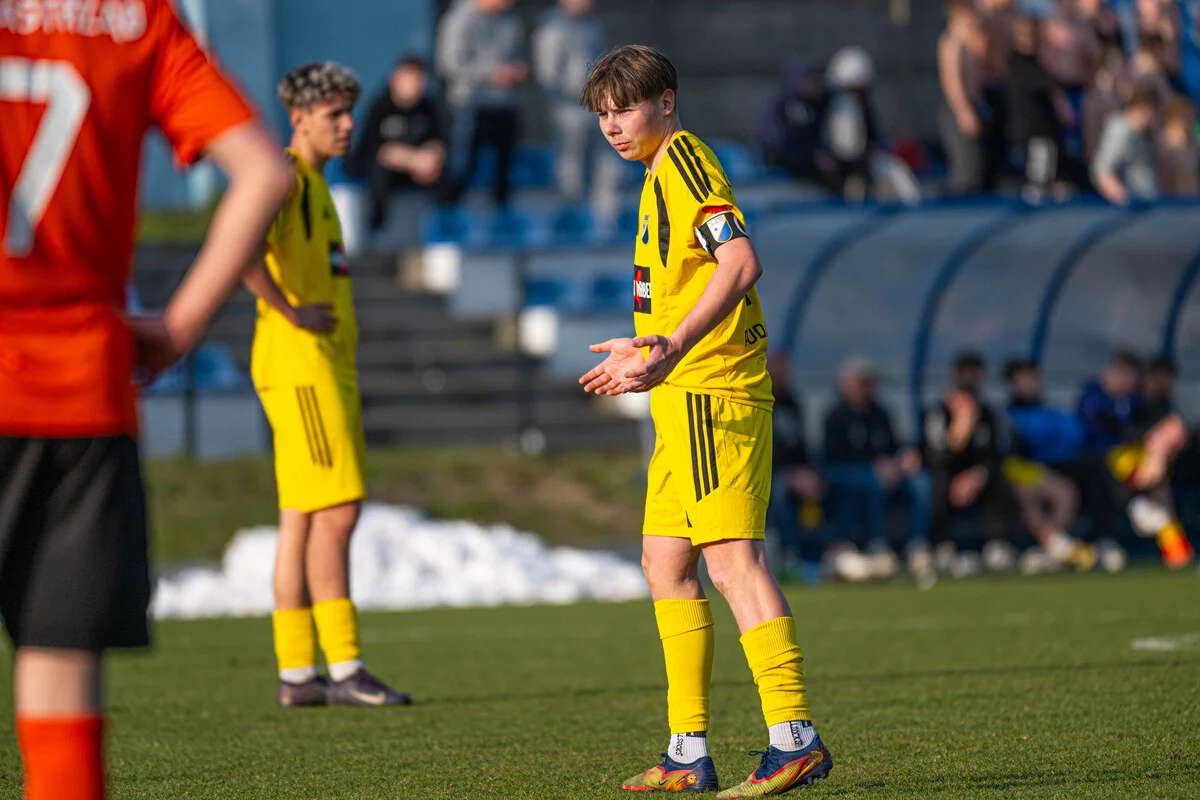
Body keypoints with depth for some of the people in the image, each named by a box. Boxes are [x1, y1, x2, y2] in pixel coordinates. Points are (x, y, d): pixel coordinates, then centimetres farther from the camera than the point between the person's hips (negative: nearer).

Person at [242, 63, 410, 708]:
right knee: (335, 511, -13)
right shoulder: (284, 175, -10)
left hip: (327, 366, 10)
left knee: (302, 521, 7)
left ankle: (296, 674, 7)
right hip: (298, 365, -10)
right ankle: (344, 668, -15)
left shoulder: (316, 183, 22)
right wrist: (291, 313, -21)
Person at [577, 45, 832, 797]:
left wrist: (673, 350, -30)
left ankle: (795, 735, -19)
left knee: (732, 559, -15)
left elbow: (741, 263, -22)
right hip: (689, 397, 11)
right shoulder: (666, 171, 21)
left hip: (709, 394, -11)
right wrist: (645, 352, 38)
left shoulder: (683, 158, -9)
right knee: (666, 563, 11)